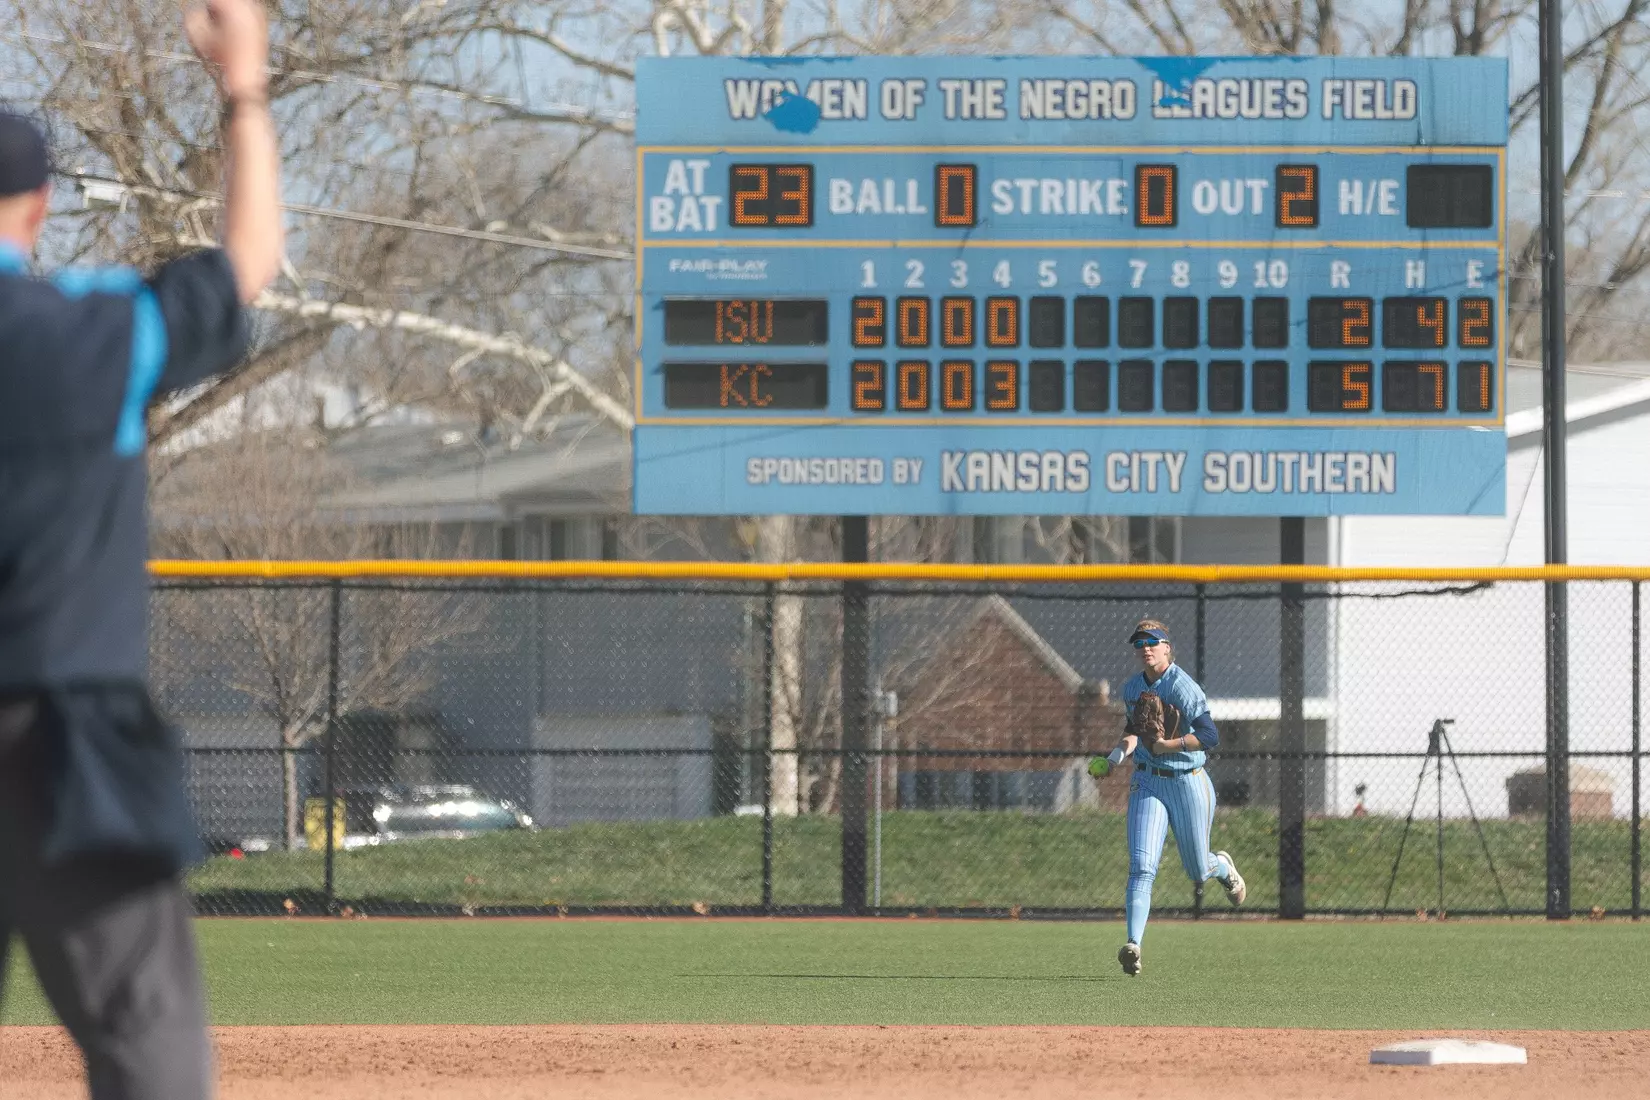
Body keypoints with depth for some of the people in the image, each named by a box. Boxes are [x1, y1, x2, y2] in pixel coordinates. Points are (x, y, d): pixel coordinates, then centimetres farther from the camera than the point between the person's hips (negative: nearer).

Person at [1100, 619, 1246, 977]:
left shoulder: (1184, 688, -17)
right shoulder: (1132, 688, 4)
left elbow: (1211, 736, -25)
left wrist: (1168, 745, -35)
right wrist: (1123, 748, 3)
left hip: (1189, 783, -4)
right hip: (1148, 784, 4)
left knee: (1198, 872, 12)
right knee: (1141, 867, -15)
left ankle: (1222, 867, 49)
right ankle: (1133, 944, -24)